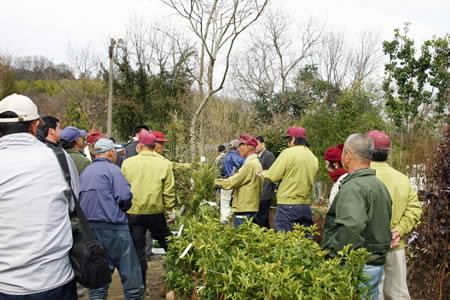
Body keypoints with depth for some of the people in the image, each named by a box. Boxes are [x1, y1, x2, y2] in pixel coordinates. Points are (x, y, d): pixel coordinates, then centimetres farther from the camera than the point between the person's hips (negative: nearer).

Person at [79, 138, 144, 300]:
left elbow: (81, 200, 14)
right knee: (129, 270, 1)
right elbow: (124, 197, -15)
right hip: (112, 227, -7)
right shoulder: (112, 169, -7)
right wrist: (123, 209, 4)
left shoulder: (85, 172, 15)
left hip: (89, 227, 7)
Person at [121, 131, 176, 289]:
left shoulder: (127, 163, -2)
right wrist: (170, 210, 5)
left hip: (132, 213, 1)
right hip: (155, 212, 0)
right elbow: (169, 192, -4)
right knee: (168, 246, 16)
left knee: (137, 251, 10)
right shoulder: (164, 164, -4)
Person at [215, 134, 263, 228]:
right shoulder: (256, 162, 17)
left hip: (245, 210, -10)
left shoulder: (250, 164, -16)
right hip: (252, 207, 10)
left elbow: (232, 182, -16)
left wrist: (214, 182, -7)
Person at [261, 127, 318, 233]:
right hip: (306, 205, 7)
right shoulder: (314, 158, 10)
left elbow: (273, 176, -10)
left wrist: (264, 173, 11)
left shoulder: (288, 153, -9)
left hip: (288, 204, -6)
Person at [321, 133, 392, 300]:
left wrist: (329, 250, -20)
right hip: (377, 263, 10)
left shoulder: (353, 187, -18)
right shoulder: (379, 184, 14)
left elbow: (353, 225, -31)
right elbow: (383, 224, 17)